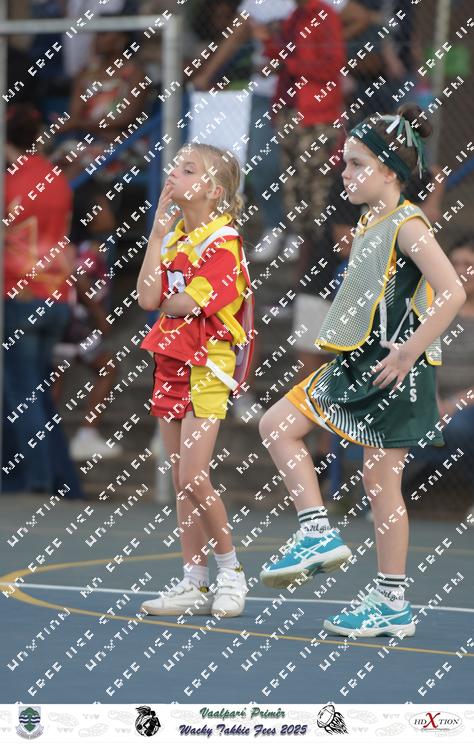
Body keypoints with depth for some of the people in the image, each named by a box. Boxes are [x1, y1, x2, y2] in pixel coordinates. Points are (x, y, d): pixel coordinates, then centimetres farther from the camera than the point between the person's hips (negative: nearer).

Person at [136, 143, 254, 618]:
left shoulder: (223, 241, -13)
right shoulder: (174, 237, 11)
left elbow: (187, 303, -20)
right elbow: (148, 297, -3)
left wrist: (163, 300, 1)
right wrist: (158, 230, -2)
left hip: (207, 367, -8)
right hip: (171, 362, 8)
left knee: (193, 477, -12)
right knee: (180, 481, 8)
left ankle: (230, 569, 5)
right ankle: (194, 584, 12)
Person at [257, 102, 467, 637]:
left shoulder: (406, 224, -15)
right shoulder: (369, 223, 12)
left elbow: (452, 292, -24)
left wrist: (409, 353, -23)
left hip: (394, 370, -9)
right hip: (357, 362, 9)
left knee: (379, 479, -3)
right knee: (277, 425, 5)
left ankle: (392, 603, 5)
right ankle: (318, 536, 5)